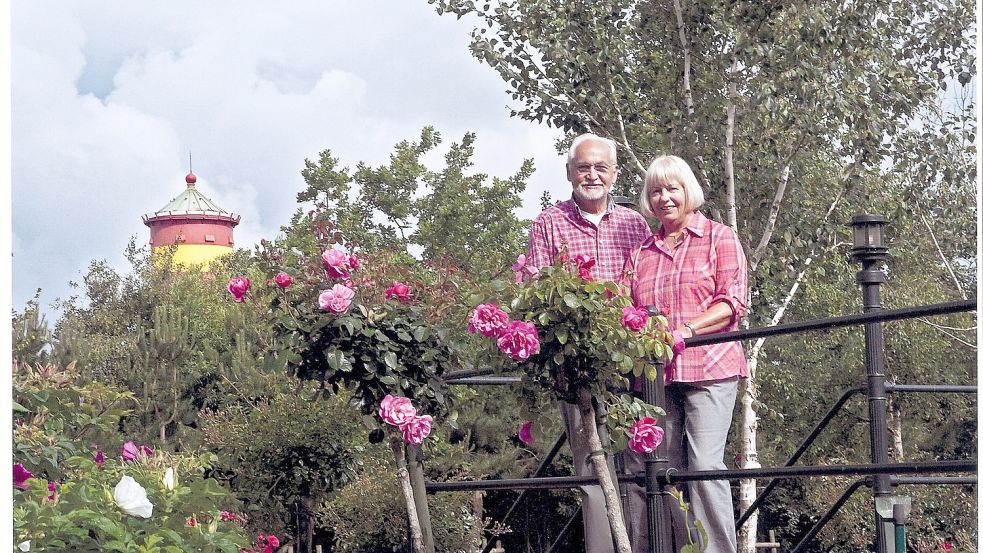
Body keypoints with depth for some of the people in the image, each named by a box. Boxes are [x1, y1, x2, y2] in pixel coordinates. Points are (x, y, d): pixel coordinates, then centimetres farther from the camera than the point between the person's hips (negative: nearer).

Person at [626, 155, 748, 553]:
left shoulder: (719, 238, 8)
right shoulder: (641, 253, 21)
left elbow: (733, 303, -2)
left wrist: (685, 331, -15)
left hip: (708, 369, -4)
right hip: (655, 372, 5)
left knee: (705, 466, -13)